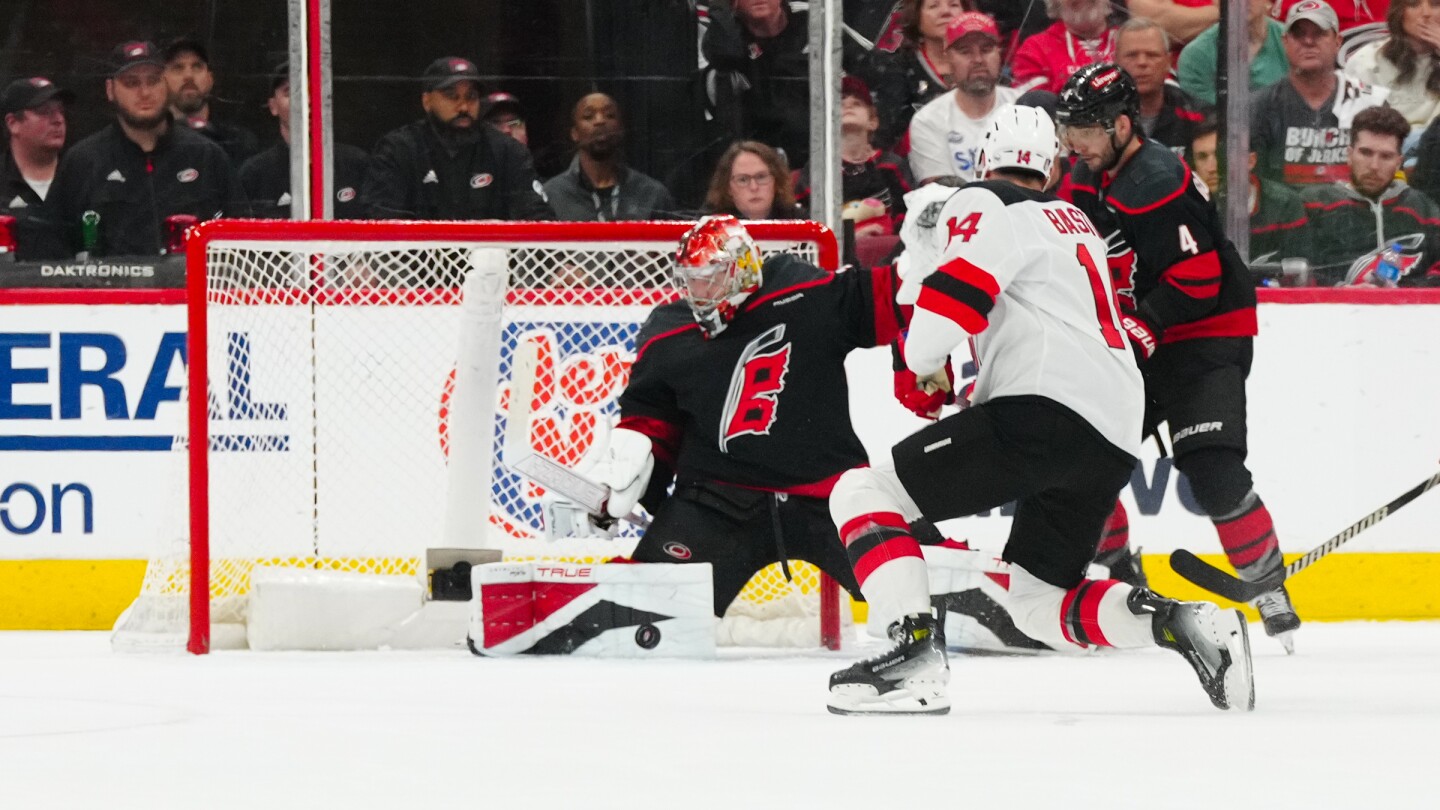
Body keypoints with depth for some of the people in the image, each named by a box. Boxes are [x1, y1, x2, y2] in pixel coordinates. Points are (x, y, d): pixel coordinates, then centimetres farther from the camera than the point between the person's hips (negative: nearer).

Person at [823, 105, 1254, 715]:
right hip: (1117, 441, 8)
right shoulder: (1075, 224, 29)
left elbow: (951, 295, -12)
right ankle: (1182, 622, -3)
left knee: (863, 496, -5)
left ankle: (916, 656, -24)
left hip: (1047, 413, -8)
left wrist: (926, 365, 6)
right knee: (1038, 603, 20)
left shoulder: (982, 206, 2)